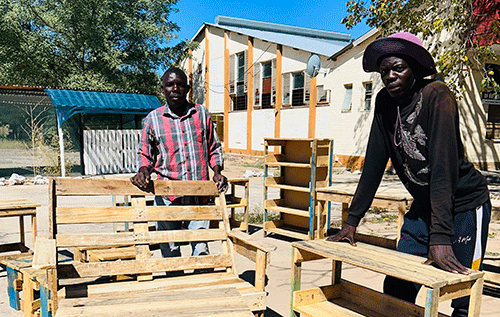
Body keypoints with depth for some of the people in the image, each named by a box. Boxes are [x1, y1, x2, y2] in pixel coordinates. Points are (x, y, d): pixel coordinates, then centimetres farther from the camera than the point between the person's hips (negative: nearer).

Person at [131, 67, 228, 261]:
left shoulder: (201, 114, 7)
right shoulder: (153, 119, 4)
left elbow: (214, 149, 15)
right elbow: (145, 154, 12)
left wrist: (217, 171, -1)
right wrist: (144, 171, -9)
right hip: (167, 195, 0)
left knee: (201, 249, 1)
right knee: (170, 251, 11)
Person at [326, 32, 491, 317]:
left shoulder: (436, 95, -19)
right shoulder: (385, 102, -2)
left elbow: (443, 165, -28)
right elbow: (374, 163, -2)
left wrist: (440, 237, -35)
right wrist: (352, 221, -5)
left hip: (464, 205, -5)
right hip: (423, 206, 5)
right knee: (396, 289, 4)